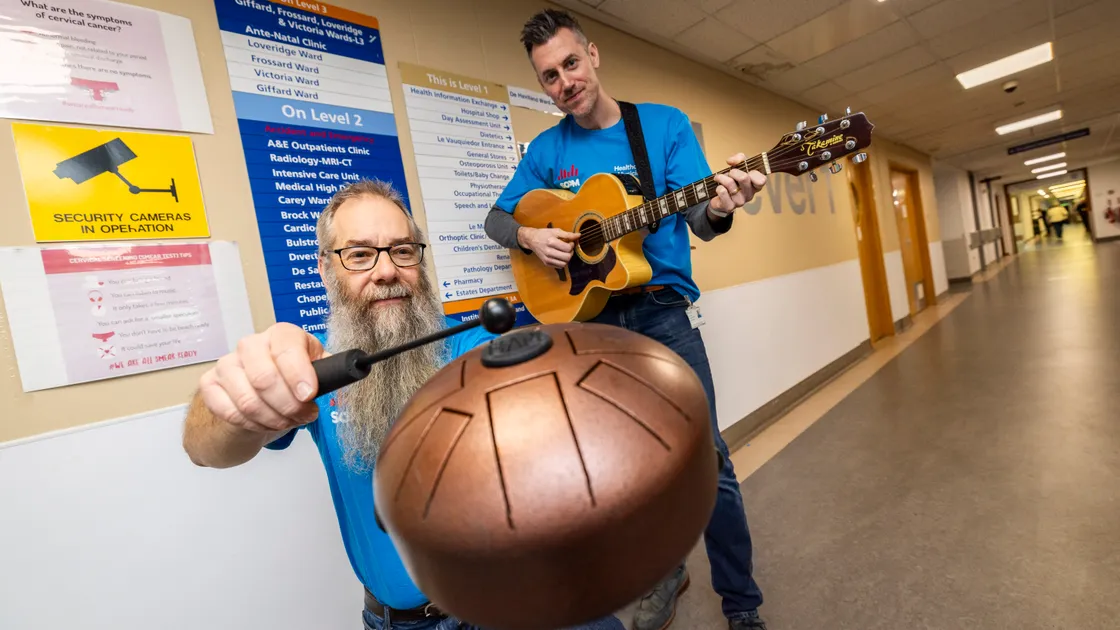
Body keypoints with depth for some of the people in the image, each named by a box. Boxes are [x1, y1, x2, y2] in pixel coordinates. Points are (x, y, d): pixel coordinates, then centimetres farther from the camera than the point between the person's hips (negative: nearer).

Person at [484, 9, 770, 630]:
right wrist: (529, 235, -9)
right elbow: (496, 217, 13)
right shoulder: (547, 150, 7)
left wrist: (718, 208, -30)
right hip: (590, 320, 2)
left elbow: (697, 220, -7)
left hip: (662, 312, -2)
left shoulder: (666, 124, 1)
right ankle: (664, 572, 38)